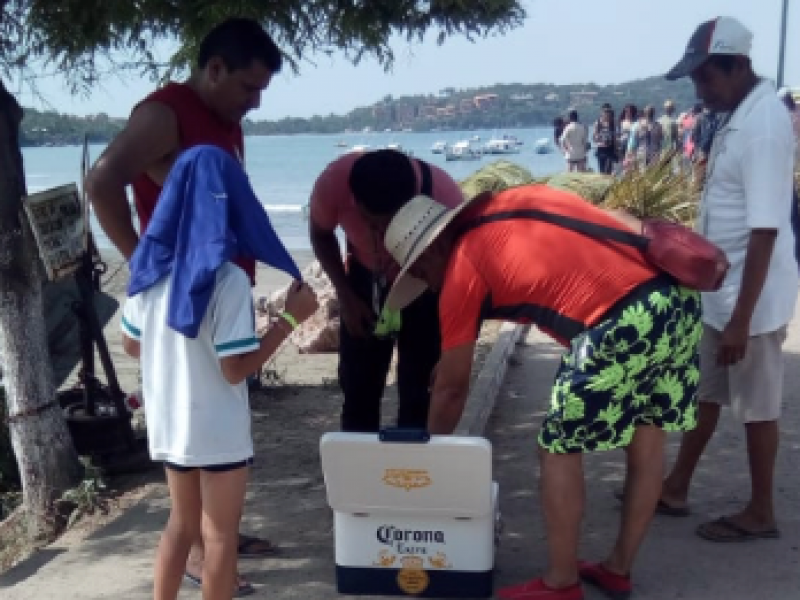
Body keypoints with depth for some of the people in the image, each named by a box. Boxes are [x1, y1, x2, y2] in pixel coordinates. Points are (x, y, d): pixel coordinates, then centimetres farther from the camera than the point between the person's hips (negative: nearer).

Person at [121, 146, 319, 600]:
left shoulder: (150, 266, -2)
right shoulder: (228, 279, -21)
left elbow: (132, 345, 8)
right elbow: (236, 369, -20)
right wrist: (291, 317, -14)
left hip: (168, 422, 6)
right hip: (219, 431, -6)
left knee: (182, 523, 22)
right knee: (220, 535, 10)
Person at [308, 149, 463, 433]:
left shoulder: (444, 197, -36)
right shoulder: (334, 183, -31)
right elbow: (321, 234, -7)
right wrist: (345, 296, -12)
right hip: (365, 279, 2)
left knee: (418, 391, -4)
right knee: (358, 387, 4)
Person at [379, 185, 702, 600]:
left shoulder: (462, 268, 4)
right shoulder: (508, 203, 21)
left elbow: (452, 387, 12)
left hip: (623, 324, -8)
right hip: (679, 297, 9)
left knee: (559, 448, 9)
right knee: (649, 430, 19)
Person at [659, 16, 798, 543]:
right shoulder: (739, 118, 7)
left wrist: (741, 319, -25)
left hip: (752, 301, -9)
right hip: (721, 293, 9)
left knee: (757, 407, 6)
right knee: (706, 394, 19)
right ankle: (676, 488, 33)